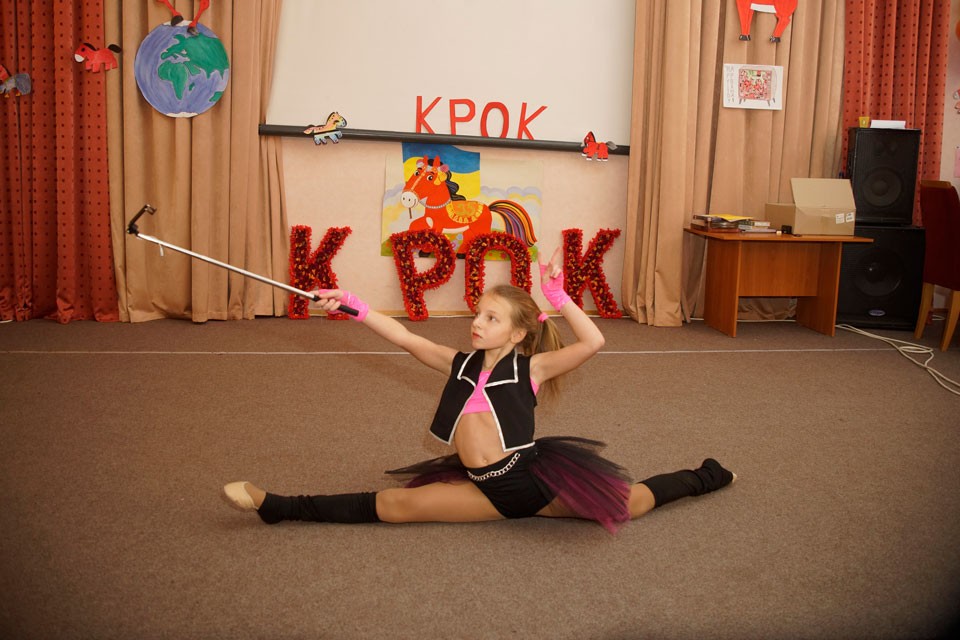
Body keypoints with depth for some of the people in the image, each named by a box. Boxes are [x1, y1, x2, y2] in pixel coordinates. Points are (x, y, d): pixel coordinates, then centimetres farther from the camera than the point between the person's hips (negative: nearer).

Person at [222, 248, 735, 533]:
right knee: (395, 503, -7)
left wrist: (557, 296, -19)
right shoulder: (461, 365, 11)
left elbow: (593, 342, -15)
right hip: (487, 490, 4)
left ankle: (701, 478, 28)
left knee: (629, 502, 0)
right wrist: (353, 306, -1)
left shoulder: (529, 368, -4)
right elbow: (405, 338, 5)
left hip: (534, 479, -3)